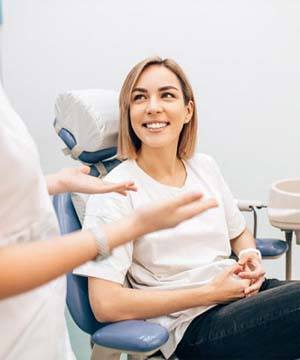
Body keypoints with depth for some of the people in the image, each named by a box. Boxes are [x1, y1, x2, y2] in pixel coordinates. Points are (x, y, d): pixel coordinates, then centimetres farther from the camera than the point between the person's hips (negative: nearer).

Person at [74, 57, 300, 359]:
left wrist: (251, 256, -1)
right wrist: (210, 292, -14)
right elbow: (105, 305, -16)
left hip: (242, 291, 7)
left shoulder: (205, 167, 8)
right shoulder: (113, 194, -11)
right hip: (193, 327, -6)